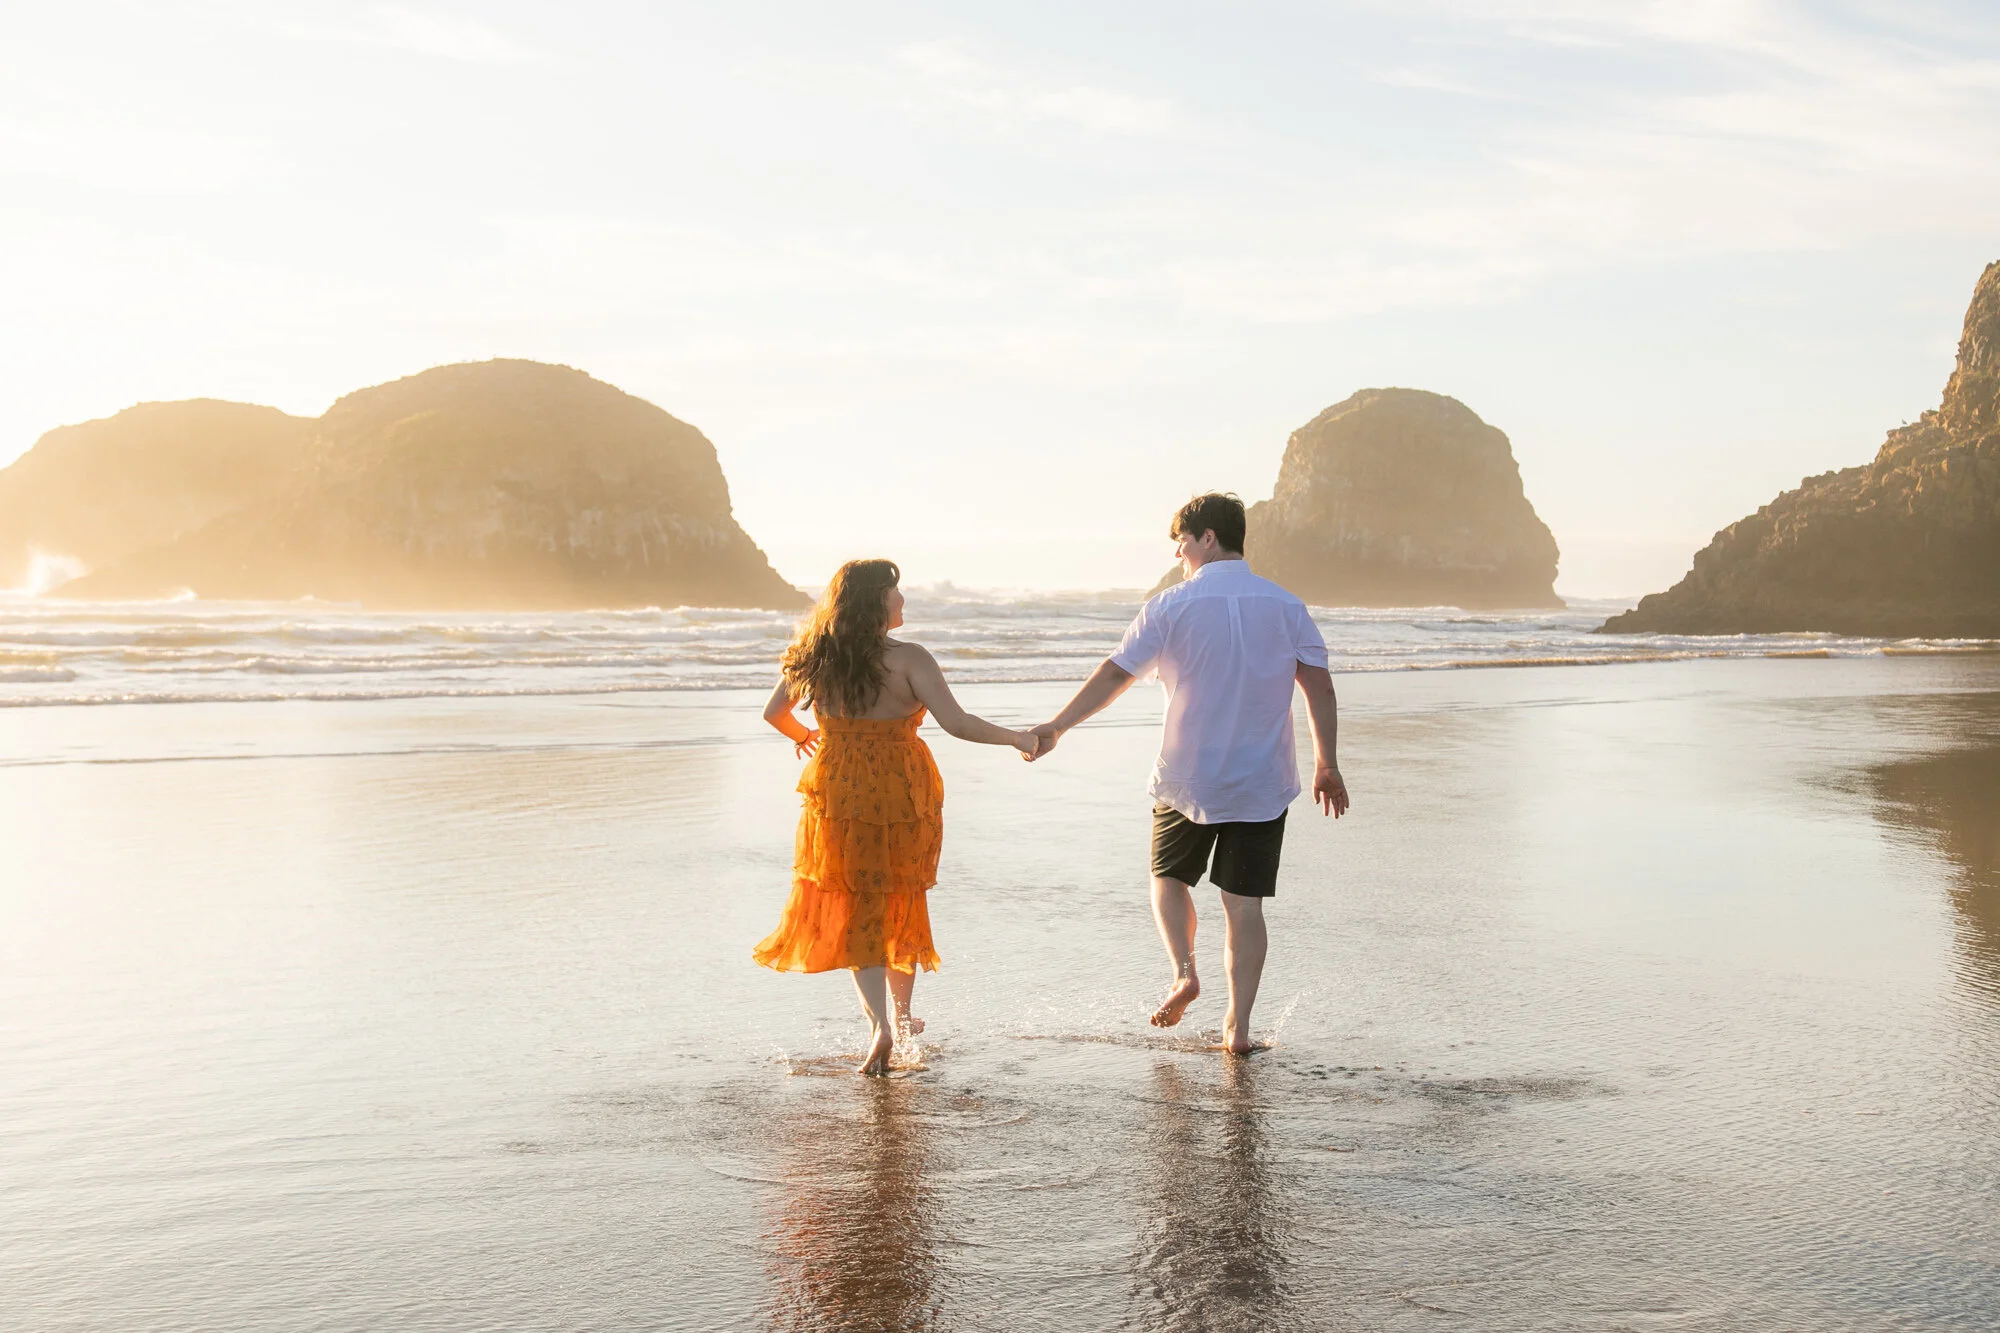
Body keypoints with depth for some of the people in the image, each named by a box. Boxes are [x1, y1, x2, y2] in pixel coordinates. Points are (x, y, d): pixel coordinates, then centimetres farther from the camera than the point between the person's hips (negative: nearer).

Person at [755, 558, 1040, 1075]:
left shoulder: (815, 659, -1)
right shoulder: (909, 660, -13)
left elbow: (774, 713, 13)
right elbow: (957, 723, -20)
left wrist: (803, 737, 34)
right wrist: (1016, 738, -6)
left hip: (837, 797, 2)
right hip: (903, 795, -1)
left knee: (855, 914, 8)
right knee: (903, 906, 19)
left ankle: (879, 1025, -9)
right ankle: (903, 1015, 32)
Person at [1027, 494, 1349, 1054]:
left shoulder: (1171, 606, -7)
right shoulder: (1285, 605, 2)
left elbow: (1114, 675, -6)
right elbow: (1319, 686, 0)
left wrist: (1056, 726, 2)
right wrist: (1327, 765, 8)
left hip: (1188, 778, -2)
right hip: (1263, 783, 2)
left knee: (1169, 876, 21)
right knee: (1244, 901, 6)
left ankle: (1184, 971, 1)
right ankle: (1238, 1023, 5)